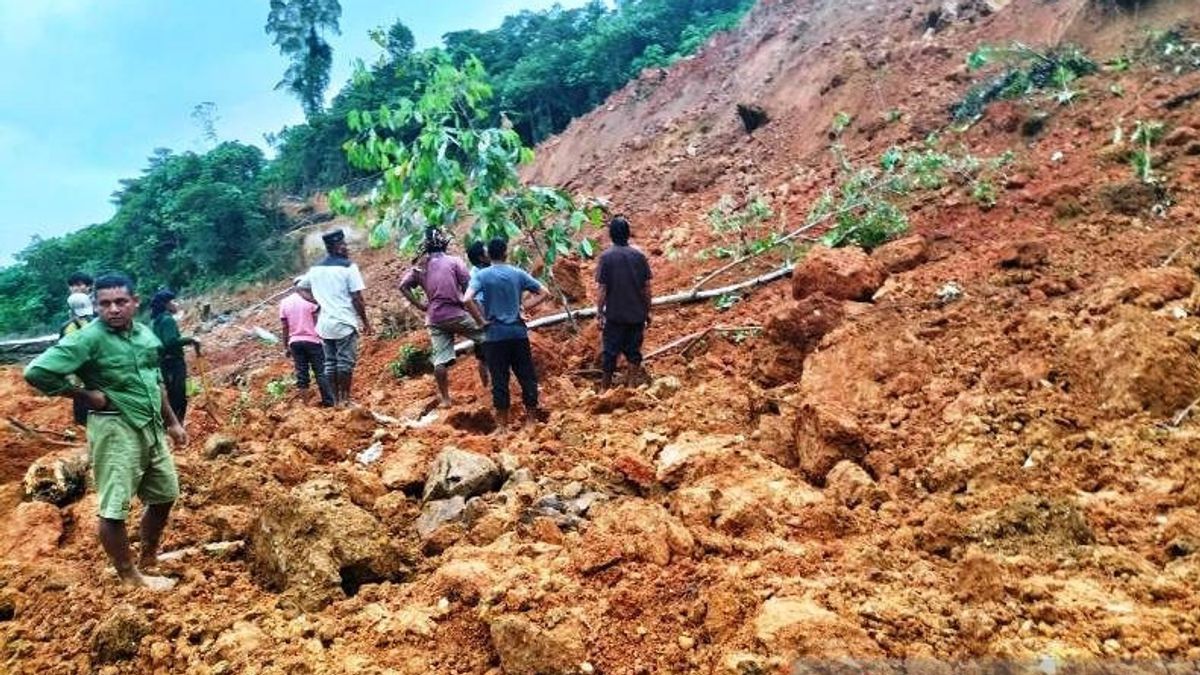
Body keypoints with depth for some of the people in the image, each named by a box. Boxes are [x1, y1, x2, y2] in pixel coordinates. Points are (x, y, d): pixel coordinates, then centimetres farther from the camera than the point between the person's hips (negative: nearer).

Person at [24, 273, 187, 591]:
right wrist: (87, 394, -15)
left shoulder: (145, 334, 6)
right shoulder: (88, 338, -15)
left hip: (151, 427, 8)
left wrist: (172, 421, 20)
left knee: (164, 495, 18)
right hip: (115, 430, -7)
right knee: (115, 508, 0)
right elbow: (37, 372, -21)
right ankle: (129, 576, 15)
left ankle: (149, 557, 38)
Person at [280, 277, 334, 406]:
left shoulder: (285, 302, 6)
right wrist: (321, 336, 1)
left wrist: (285, 346, 12)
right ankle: (328, 401, 1)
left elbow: (285, 327, 7)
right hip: (311, 340, -4)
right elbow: (317, 321, -8)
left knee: (301, 373, 6)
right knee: (320, 372, 1)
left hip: (294, 342, 4)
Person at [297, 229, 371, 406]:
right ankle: (345, 399, -1)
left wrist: (319, 302, 14)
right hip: (345, 323, -6)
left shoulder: (315, 269, 11)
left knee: (330, 363, 10)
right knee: (346, 362, -2)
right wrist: (365, 322, -3)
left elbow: (299, 288, 21)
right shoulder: (348, 267, -9)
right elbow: (356, 298, -11)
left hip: (324, 324, 6)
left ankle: (336, 399, 14)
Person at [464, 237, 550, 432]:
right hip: (518, 332, 2)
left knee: (499, 380, 5)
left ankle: (502, 425, 12)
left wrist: (481, 320, -8)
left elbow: (467, 300, -20)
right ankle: (531, 420, 18)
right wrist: (524, 308, 5)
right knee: (527, 377, 11)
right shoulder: (518, 273, 2)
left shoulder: (482, 275, -5)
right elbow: (544, 293, 4)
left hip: (495, 335, -1)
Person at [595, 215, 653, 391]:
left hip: (614, 315, -2)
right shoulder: (639, 256, -3)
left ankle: (605, 388, 19)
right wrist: (647, 311, 10)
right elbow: (646, 287, 0)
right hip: (637, 314, 2)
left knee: (610, 352, 9)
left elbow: (602, 289, -11)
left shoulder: (606, 257, -11)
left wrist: (599, 314, -3)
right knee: (634, 351, 13)